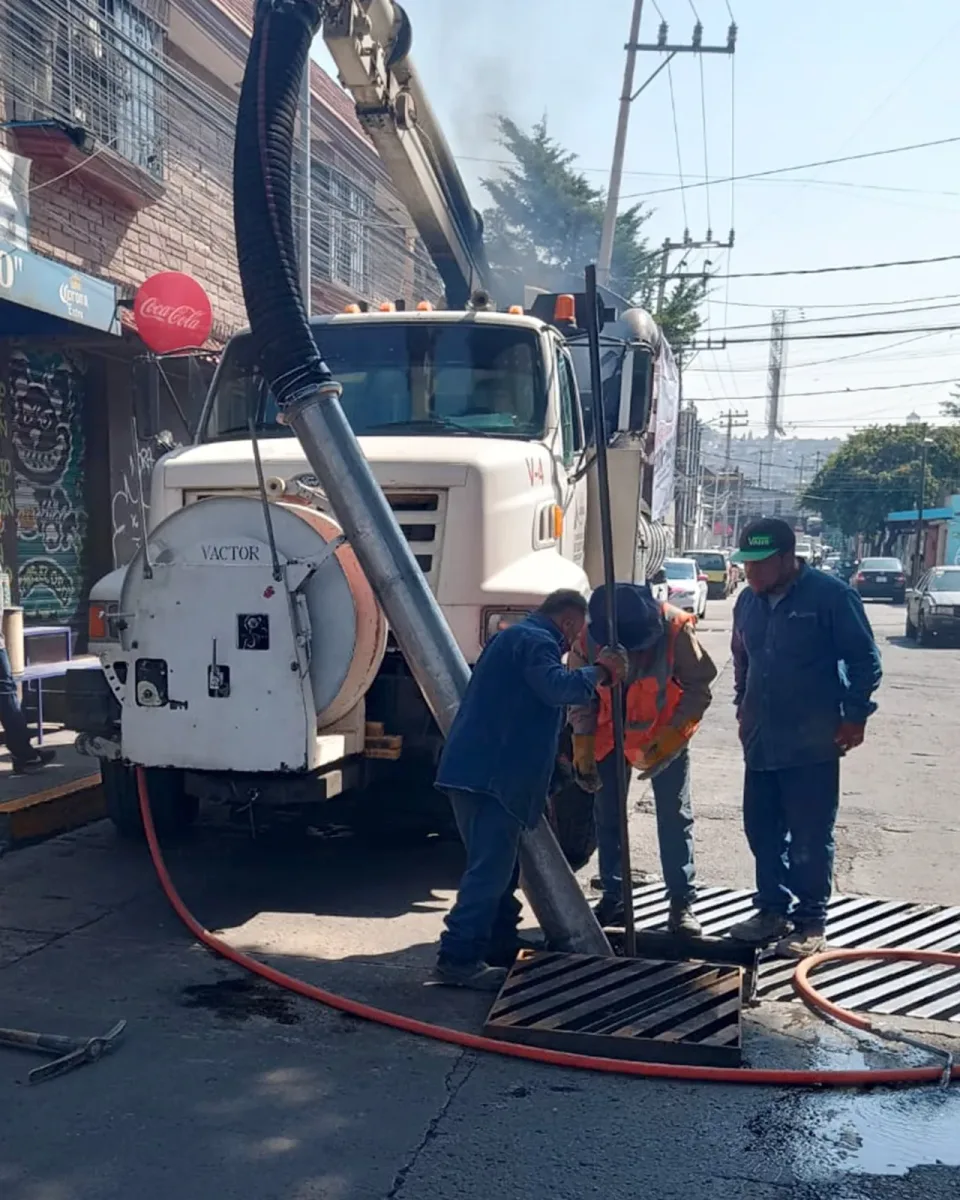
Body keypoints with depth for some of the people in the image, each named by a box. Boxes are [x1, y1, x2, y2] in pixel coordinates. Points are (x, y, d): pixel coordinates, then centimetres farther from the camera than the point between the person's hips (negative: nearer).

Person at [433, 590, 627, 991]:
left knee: (498, 865, 18)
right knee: (490, 869, -9)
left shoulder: (513, 637, 25)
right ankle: (458, 958, -9)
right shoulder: (537, 641, -8)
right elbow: (558, 687, -27)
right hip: (492, 773, -11)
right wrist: (599, 671, -14)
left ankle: (501, 946, 27)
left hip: (476, 771, 11)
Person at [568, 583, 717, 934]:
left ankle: (682, 902, 5)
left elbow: (697, 687, -14)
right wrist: (583, 746, -11)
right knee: (608, 816, 6)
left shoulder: (674, 628, -26)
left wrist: (673, 733, -22)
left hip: (664, 734, -2)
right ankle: (613, 898, 18)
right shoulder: (589, 637, -19)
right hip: (610, 732, 2)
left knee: (675, 815, -2)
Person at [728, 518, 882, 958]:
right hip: (760, 742, 7)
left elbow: (864, 659, -7)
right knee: (762, 831, 12)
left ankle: (810, 922, 10)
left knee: (809, 838, -1)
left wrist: (854, 716, -9)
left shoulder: (831, 596, -10)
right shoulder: (748, 601, 10)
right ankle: (772, 909, 26)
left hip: (812, 744, -6)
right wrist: (743, 707, 20)